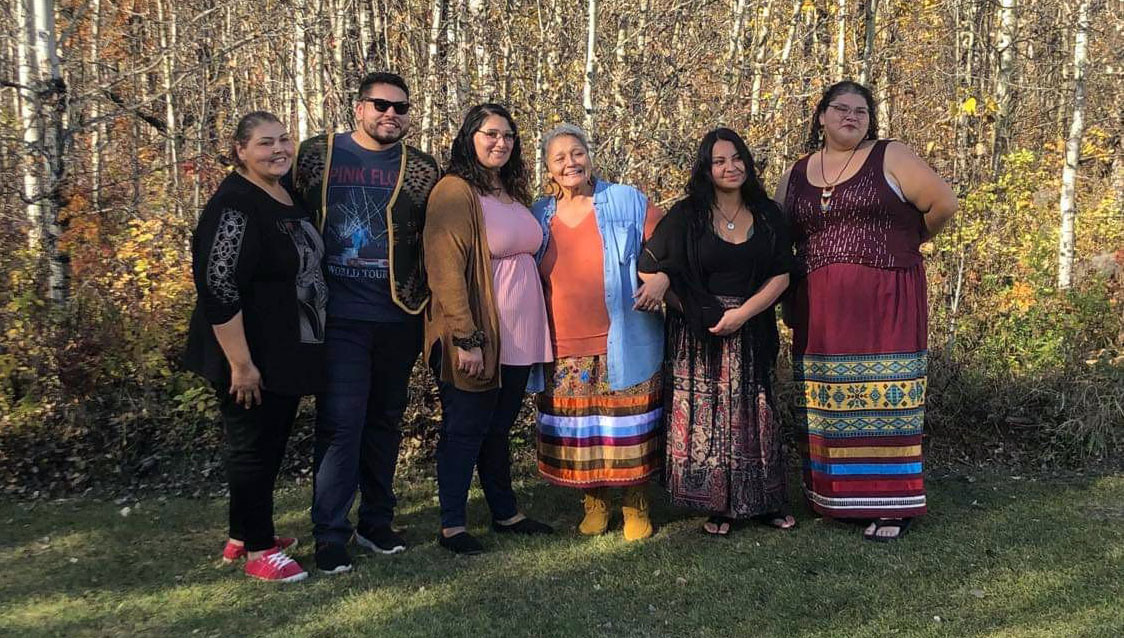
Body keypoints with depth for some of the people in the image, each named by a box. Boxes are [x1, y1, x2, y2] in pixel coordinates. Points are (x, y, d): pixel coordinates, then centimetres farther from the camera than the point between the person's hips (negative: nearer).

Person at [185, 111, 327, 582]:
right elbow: (219, 288, -24)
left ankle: (242, 537, 33)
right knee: (253, 447, 4)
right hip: (253, 359, -9)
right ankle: (259, 550, 18)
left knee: (271, 445, 18)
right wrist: (241, 364, -25)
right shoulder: (234, 205, -19)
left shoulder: (289, 196, 8)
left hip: (287, 355, 9)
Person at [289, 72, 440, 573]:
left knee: (385, 420, 13)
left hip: (399, 319, 2)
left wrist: (428, 305, 3)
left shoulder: (422, 169, 5)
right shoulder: (317, 154, 3)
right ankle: (330, 534, 8)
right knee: (340, 424, -4)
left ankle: (376, 522, 26)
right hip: (339, 318, -2)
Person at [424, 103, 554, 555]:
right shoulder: (455, 192, -12)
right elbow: (446, 272, -19)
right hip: (477, 339, -7)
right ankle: (452, 526, 15)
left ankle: (505, 513, 29)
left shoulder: (511, 192, 14)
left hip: (518, 337, 8)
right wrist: (466, 339, -23)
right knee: (465, 430, 3)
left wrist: (536, 329, 17)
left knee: (498, 429, 17)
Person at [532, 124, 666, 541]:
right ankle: (593, 505, 23)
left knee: (628, 429, 2)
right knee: (576, 431, 6)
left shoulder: (627, 202, 2)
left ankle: (636, 507, 17)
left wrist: (661, 279, -17)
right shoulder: (539, 216, 11)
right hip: (563, 353, 3)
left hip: (623, 346, -2)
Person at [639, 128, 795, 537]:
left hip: (751, 332, 2)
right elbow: (654, 272, -6)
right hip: (699, 335, -2)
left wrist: (743, 312, -12)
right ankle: (715, 506, 11)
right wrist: (698, 314, -11)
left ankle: (763, 503, 20)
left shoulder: (766, 213, 5)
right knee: (706, 417, 0)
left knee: (754, 417, 8)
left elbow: (781, 275, 1)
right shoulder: (686, 216, -2)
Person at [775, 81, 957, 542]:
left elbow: (943, 203, -1)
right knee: (825, 400, 7)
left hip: (884, 301, -4)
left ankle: (891, 505, 4)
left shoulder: (890, 158, 0)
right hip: (820, 307, 4)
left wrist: (905, 242, 11)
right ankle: (830, 495, 19)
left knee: (882, 398, -4)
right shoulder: (795, 175, 12)